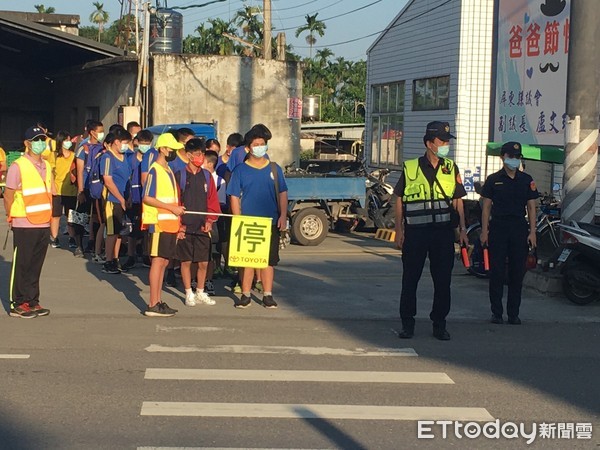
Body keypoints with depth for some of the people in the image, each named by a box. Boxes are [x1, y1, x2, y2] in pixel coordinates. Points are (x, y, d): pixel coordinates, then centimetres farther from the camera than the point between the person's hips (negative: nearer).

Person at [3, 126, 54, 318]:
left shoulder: (46, 166, 12)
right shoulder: (17, 167, -10)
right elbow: (8, 196, -7)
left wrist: (48, 216, 13)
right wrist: (12, 218, -2)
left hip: (44, 224, 6)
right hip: (24, 226, -6)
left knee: (36, 266, 11)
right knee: (21, 265, 1)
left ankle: (33, 302, 19)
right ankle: (17, 305, 8)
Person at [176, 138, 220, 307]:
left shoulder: (207, 176, 8)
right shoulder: (180, 176, -3)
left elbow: (213, 201, 9)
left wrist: (210, 220, -2)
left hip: (202, 228, 3)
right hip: (185, 228, -3)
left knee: (203, 262, 6)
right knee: (186, 261, 4)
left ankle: (200, 292, 22)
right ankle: (189, 294, 16)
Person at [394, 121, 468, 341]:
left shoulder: (451, 168, 9)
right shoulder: (410, 168, 1)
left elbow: (458, 200, 13)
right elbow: (399, 200, 5)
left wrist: (462, 229, 5)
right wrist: (399, 230, -1)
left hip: (443, 232, 2)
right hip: (415, 232, -2)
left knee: (443, 279, 4)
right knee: (410, 279, 3)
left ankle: (439, 324, 14)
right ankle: (407, 323, 14)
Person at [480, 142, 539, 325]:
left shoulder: (526, 180, 9)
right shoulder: (493, 179, 5)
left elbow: (531, 207, 9)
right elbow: (486, 207, 4)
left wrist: (532, 232, 1)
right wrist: (484, 231, -3)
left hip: (519, 229, 2)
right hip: (498, 228, -1)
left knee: (517, 272, 3)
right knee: (496, 272, -1)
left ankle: (513, 313, 11)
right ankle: (496, 312, 6)